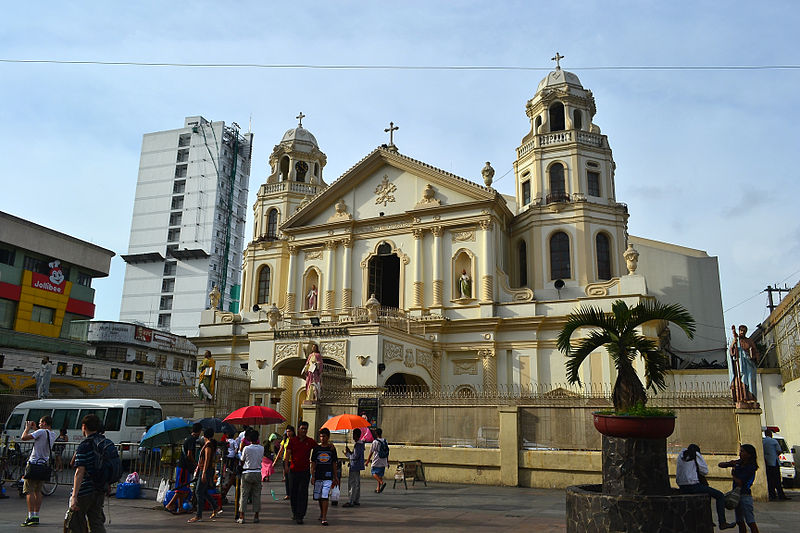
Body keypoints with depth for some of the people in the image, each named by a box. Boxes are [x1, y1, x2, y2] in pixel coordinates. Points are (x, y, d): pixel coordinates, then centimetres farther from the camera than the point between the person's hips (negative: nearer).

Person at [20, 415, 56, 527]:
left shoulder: (41, 432, -14)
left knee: (29, 491, -4)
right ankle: (36, 516, 15)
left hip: (34, 464, -7)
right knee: (38, 491, 14)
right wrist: (34, 428, 26)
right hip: (44, 464, 7)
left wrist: (27, 428, -1)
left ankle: (31, 517, -9)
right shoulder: (53, 434, 10)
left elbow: (24, 437, -18)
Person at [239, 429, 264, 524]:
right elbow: (261, 458, 8)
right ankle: (256, 516, 12)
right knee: (256, 495, 10)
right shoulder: (261, 448, -1)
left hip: (247, 473, -2)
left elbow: (242, 461, 1)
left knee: (244, 495, 4)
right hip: (257, 473, 3)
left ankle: (241, 517, 3)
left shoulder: (246, 448, -9)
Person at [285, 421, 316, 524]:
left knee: (303, 494, -5)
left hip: (305, 471, -1)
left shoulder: (310, 441, 5)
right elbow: (288, 453, -4)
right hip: (293, 470, 1)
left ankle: (300, 516, -4)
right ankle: (294, 513, 29)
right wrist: (286, 464, -18)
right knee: (293, 493, 9)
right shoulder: (292, 440, 4)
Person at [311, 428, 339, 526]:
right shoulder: (316, 448, 3)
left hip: (328, 476, -2)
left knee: (325, 496, -12)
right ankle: (322, 513, 33)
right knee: (318, 497, 10)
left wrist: (335, 476, 9)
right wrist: (312, 476, 0)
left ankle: (324, 518, -10)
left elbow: (334, 463, 9)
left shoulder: (332, 449, 3)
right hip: (318, 476, 2)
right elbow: (313, 463, 5)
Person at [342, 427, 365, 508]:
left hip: (355, 467, -10)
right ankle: (357, 500, 21)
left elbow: (355, 456, -22)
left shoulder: (357, 445, -17)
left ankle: (350, 501, -6)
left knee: (352, 484, -8)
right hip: (357, 467, 10)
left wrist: (348, 453, -10)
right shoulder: (361, 444, 13)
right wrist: (349, 452, 6)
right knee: (357, 484, 15)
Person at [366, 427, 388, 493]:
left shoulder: (375, 442, -11)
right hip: (384, 462, 5)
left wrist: (367, 461, 2)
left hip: (376, 462, -5)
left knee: (374, 473, 3)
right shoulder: (385, 441, 5)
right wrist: (387, 461, 19)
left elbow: (371, 453, -7)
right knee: (380, 475, 15)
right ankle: (378, 488, 16)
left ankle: (382, 483, -20)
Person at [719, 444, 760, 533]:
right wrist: (729, 463, -11)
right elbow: (720, 465, 8)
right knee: (740, 522, 15)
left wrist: (733, 474, -2)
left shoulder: (751, 467, -15)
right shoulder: (738, 463, 5)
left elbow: (739, 482, -21)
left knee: (751, 522, -5)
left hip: (745, 496, -8)